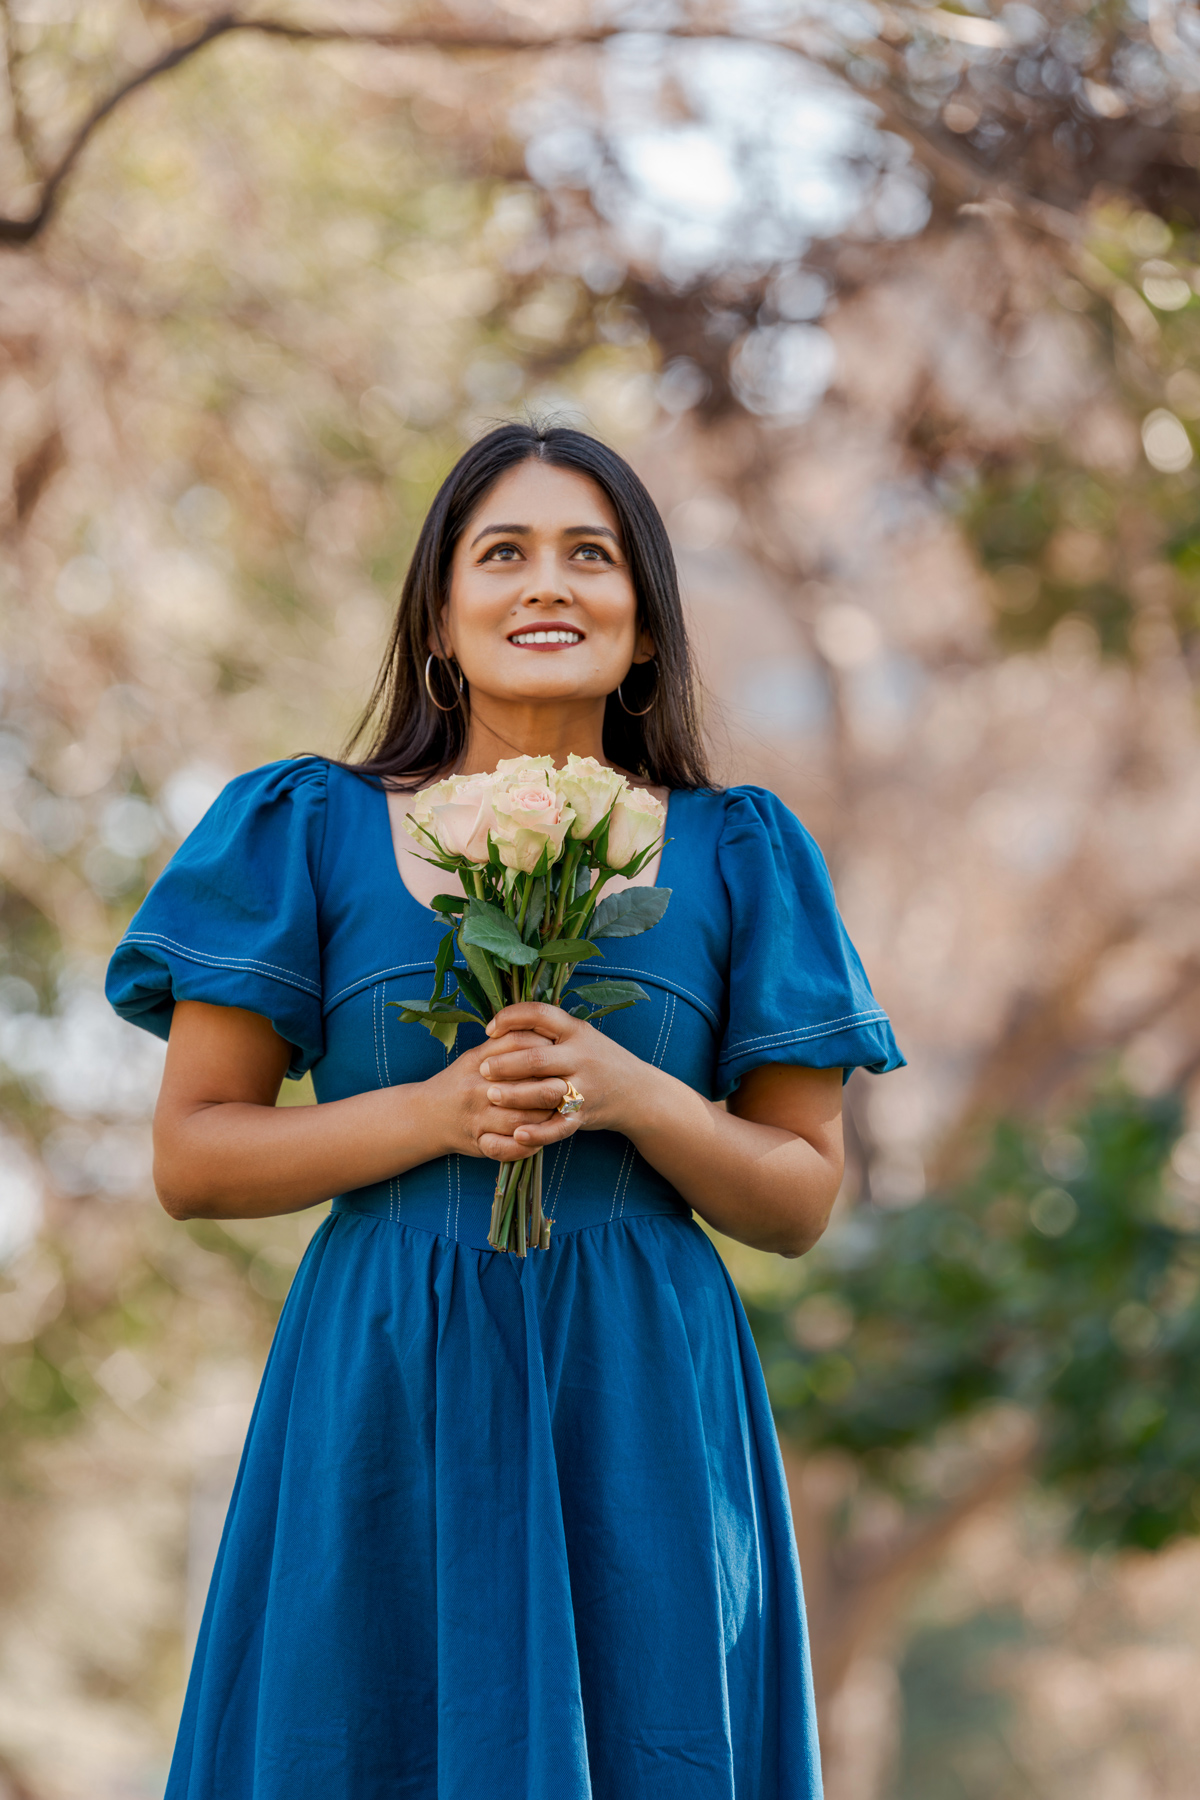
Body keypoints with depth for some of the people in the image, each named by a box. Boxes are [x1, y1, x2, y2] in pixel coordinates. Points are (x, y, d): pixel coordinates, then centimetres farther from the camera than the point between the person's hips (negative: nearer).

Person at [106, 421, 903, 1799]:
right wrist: (435, 1113, -13)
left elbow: (802, 1196, 7)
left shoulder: (732, 859, 7)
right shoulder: (311, 835, 5)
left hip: (645, 1413, 1)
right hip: (384, 1411, -1)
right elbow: (191, 1158, 2)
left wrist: (632, 1095, -12)